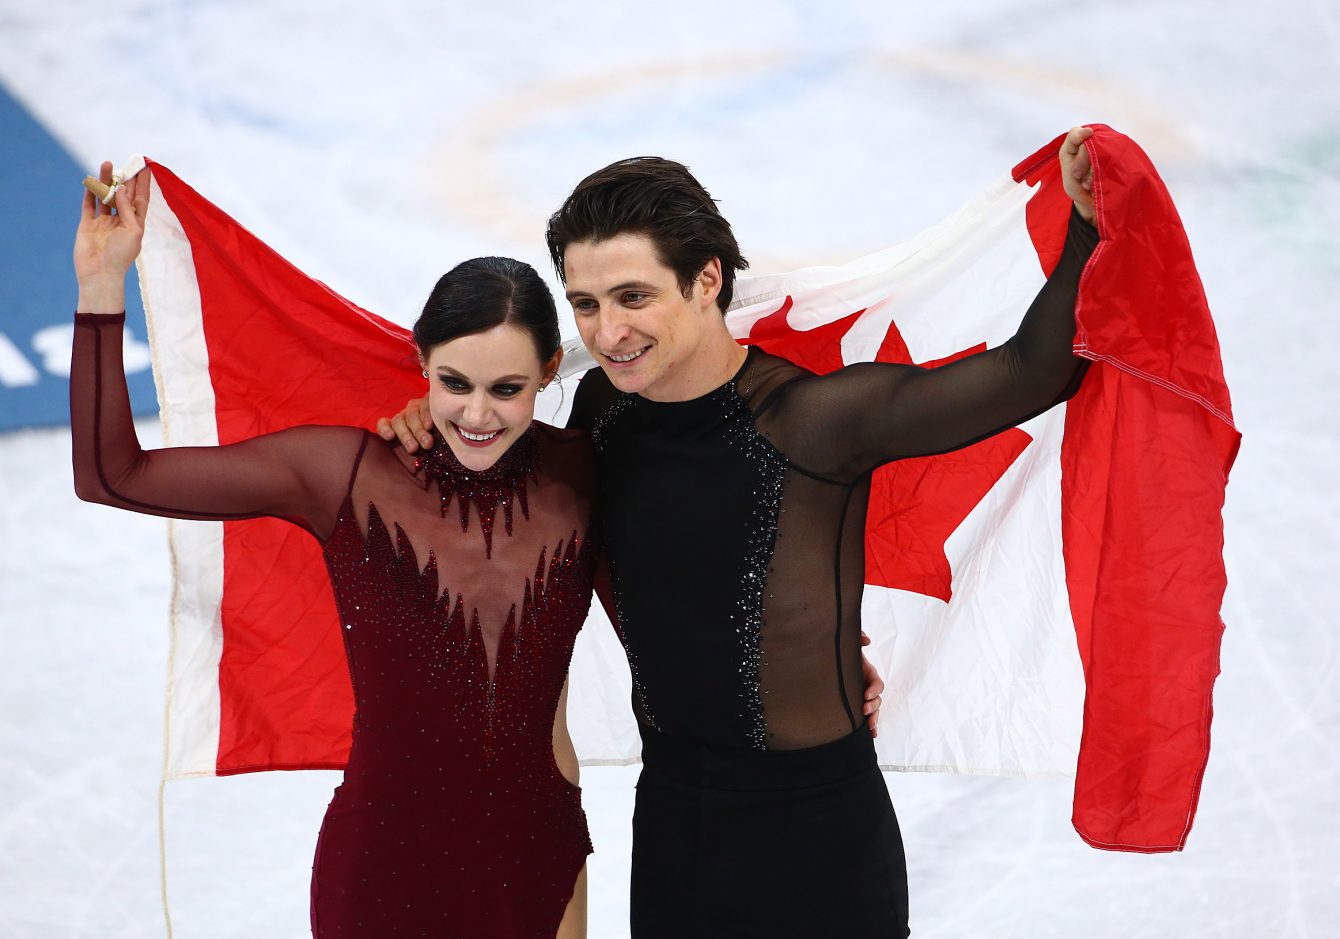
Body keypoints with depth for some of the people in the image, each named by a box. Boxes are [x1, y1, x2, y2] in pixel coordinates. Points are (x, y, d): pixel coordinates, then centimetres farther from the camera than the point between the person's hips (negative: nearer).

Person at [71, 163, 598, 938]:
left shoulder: (583, 477, -6)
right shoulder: (347, 473, -10)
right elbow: (112, 475, -10)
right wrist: (102, 288, -18)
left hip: (536, 861, 2)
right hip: (385, 864, -1)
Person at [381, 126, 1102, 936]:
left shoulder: (812, 419, -22)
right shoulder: (603, 406, -2)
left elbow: (1031, 374, -23)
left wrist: (1087, 224, -36)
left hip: (818, 834, -5)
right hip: (667, 808, 6)